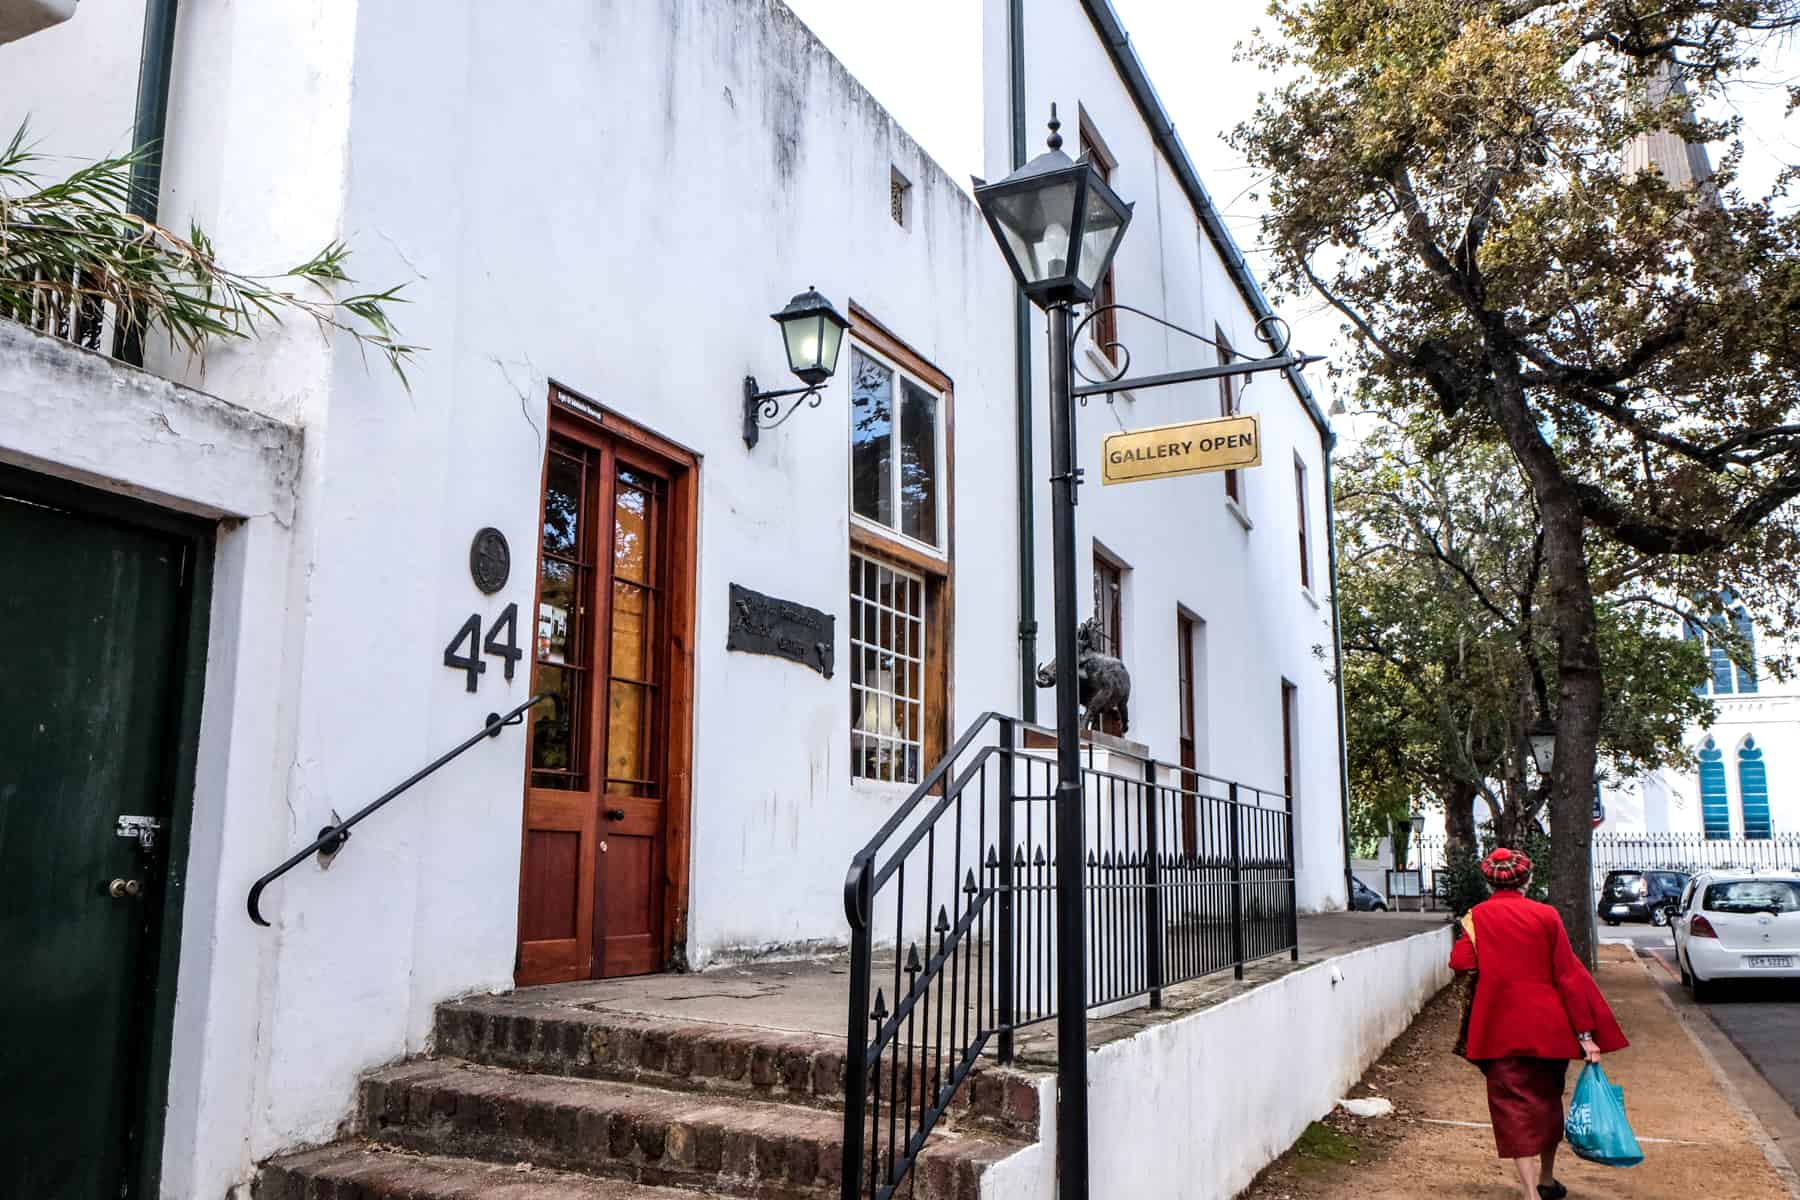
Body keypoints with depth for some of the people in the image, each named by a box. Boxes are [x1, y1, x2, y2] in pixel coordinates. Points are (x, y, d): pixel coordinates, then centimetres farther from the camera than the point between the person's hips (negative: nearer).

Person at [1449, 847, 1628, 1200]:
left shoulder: (1478, 917, -3)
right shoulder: (1546, 916, -3)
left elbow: (1460, 962, -11)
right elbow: (1568, 974, -5)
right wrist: (1586, 1032, -4)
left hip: (1502, 1028, -2)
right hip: (1548, 1025, 2)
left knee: (1514, 1106, 1)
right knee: (1547, 1101, 20)